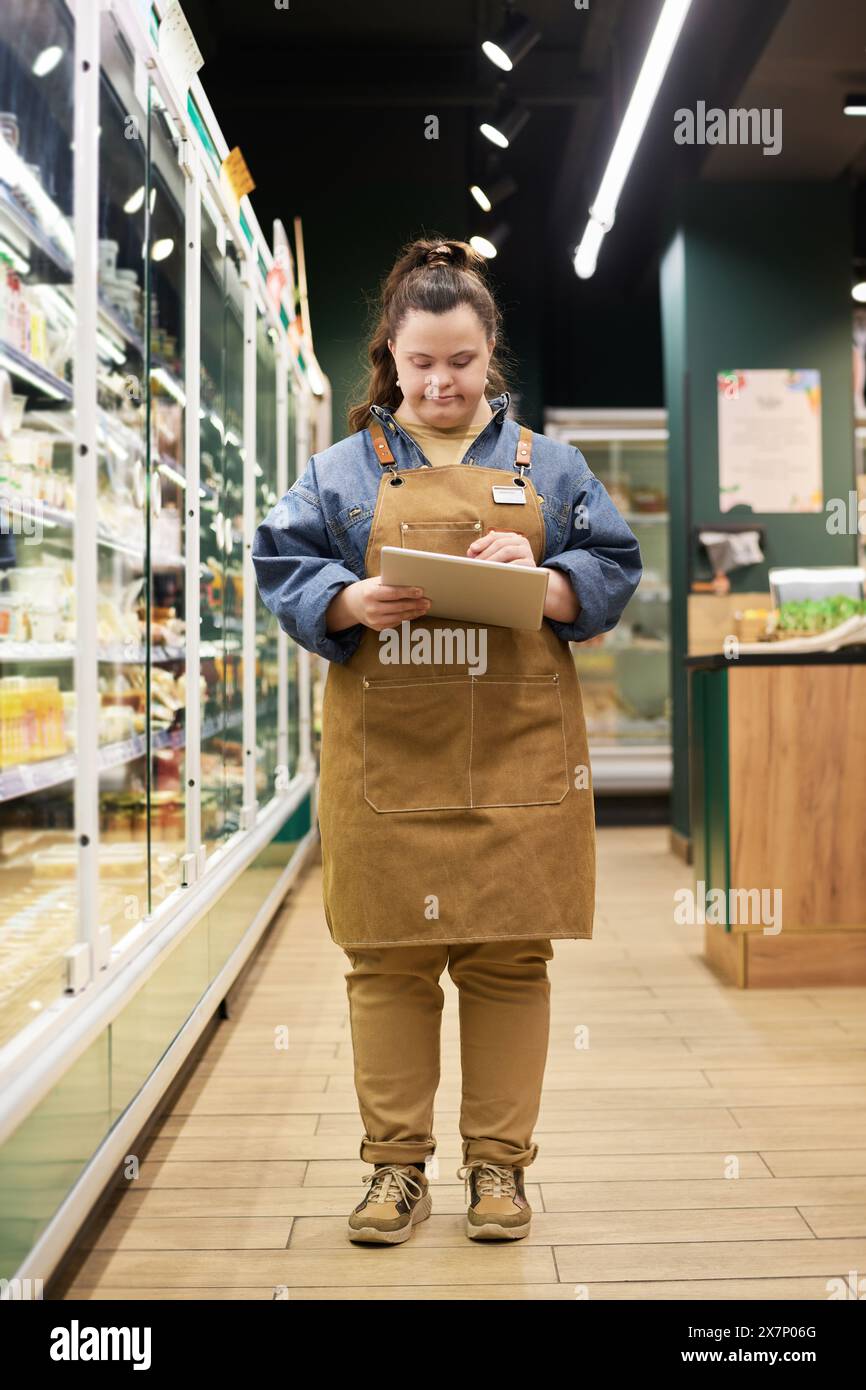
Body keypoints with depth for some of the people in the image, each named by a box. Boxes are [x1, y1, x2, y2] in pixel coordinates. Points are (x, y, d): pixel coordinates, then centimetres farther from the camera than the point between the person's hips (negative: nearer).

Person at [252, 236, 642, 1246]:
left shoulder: (547, 465, 13)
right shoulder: (345, 468, 11)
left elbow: (615, 573, 8)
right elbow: (282, 568, 4)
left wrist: (543, 579, -12)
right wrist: (353, 603, -15)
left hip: (516, 757, 1)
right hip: (386, 758, 0)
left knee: (509, 959, 3)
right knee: (387, 962, 2)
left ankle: (499, 1162, 17)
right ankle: (396, 1165, 15)